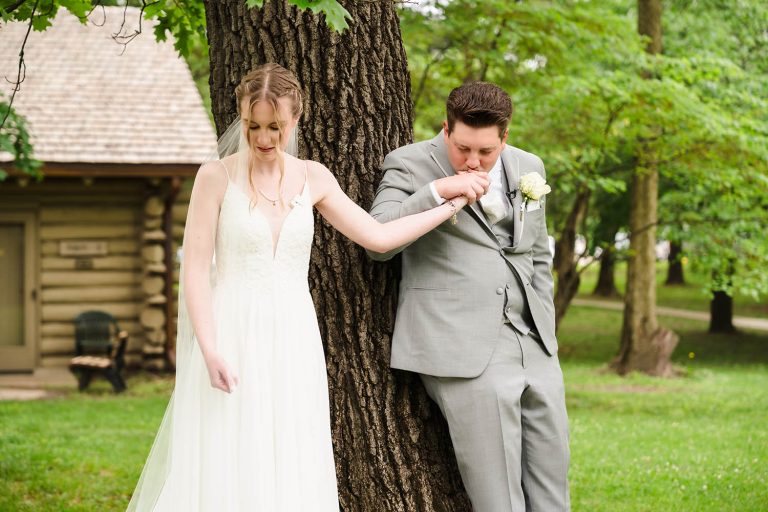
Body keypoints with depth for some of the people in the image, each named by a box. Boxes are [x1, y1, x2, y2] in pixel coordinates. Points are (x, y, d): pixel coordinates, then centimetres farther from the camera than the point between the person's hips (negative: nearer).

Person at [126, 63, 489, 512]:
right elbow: (195, 269, -7)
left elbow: (379, 236, 11)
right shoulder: (217, 177, -5)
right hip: (233, 338, -3)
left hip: (293, 340, 4)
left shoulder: (312, 178, 7)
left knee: (289, 472, 4)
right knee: (221, 470, -4)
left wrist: (454, 203, 12)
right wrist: (210, 352, -16)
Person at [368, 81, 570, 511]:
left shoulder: (528, 168, 14)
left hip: (535, 348, 6)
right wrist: (436, 193, -19)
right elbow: (378, 242, -11)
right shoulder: (410, 165, -1)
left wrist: (547, 339, 18)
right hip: (466, 353, -6)